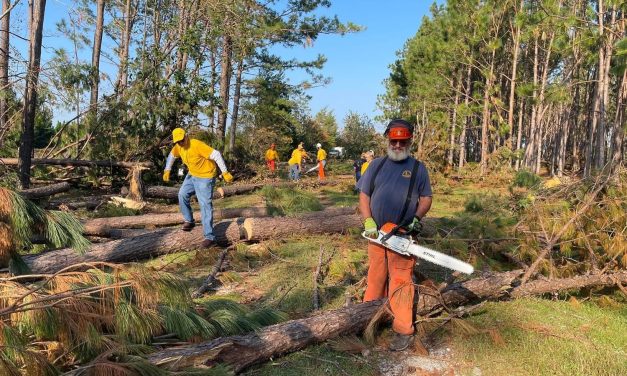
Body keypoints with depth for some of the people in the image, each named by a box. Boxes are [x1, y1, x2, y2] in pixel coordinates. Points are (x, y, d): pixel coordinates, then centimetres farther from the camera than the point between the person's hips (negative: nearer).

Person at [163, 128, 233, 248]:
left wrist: (225, 173, -31)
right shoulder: (178, 146, -4)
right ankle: (189, 221, 24)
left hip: (205, 177, -8)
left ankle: (209, 236, -9)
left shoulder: (197, 145, -29)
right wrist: (167, 171, 12)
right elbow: (171, 156, 18)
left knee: (205, 205, -11)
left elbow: (216, 155, -30)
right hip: (192, 175, 8)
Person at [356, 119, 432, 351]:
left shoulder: (418, 168, 4)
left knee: (400, 282, -3)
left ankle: (404, 331, 4)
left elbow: (426, 199, 7)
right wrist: (368, 222, -7)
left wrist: (417, 218, -11)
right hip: (377, 234, 3)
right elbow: (364, 195, 6)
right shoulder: (376, 165, 9)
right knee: (375, 277, 14)